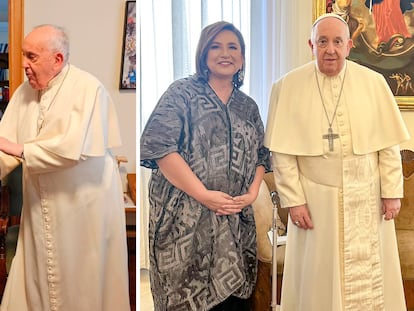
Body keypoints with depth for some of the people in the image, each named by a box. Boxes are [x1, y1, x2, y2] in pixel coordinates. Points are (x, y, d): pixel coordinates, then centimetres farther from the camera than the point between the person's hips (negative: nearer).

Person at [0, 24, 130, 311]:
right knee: (35, 276, 11)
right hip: (41, 208, 6)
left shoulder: (88, 88, -14)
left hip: (85, 203, -5)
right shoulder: (25, 92, 6)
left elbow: (74, 147, -25)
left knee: (83, 281, 7)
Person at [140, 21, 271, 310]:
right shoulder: (183, 92, -2)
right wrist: (203, 194, -16)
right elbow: (158, 145, -13)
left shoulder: (248, 107, 15)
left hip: (236, 220, 5)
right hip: (186, 217, -4)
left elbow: (261, 155, 18)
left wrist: (252, 192, -3)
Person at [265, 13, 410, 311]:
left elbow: (389, 144, 2)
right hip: (315, 199, -1)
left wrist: (392, 192, -1)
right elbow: (281, 151, -6)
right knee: (317, 276, 8)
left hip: (367, 199, 2)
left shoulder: (374, 83, -1)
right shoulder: (288, 87, -5)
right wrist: (293, 199, -8)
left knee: (369, 275, 10)